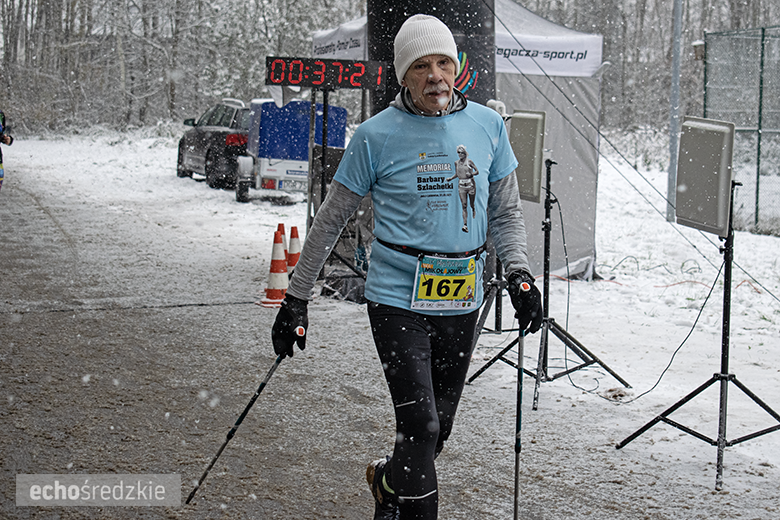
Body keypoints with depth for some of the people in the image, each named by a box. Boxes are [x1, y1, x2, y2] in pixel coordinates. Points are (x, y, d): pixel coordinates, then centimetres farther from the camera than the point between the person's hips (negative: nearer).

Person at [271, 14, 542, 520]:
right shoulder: (377, 136, -6)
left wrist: (520, 274, -4)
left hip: (461, 303, 4)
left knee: (436, 431, 13)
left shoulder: (488, 126, 3)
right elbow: (331, 220, 2)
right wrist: (296, 299, 3)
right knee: (421, 428, -13)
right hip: (398, 300, -4)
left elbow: (505, 212, 13)